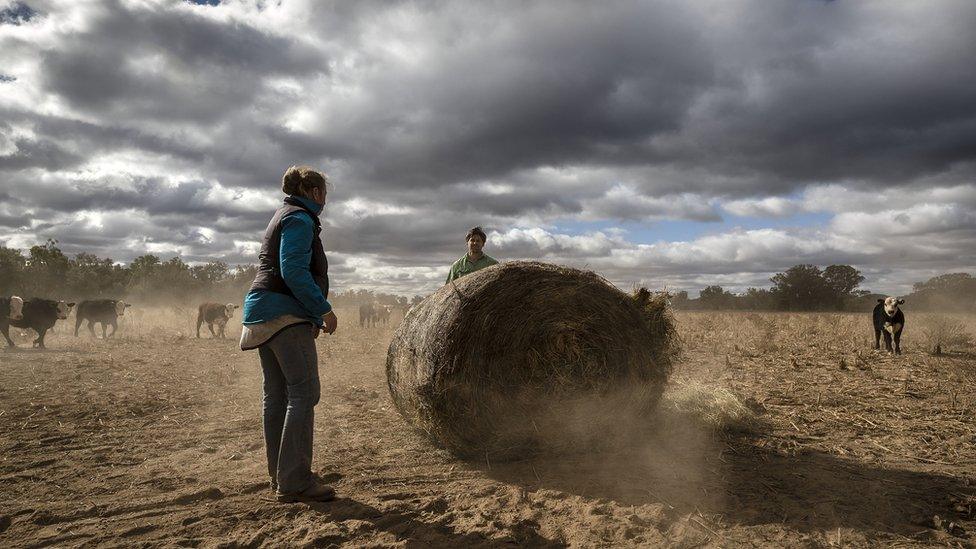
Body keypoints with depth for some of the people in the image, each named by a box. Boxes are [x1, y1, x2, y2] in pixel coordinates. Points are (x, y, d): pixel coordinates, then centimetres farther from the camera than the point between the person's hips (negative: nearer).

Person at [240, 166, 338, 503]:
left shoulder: (284, 216, 23)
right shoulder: (300, 219, -7)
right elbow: (294, 272, -19)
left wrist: (313, 315, 20)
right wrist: (324, 309, -15)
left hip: (263, 314, 10)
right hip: (286, 314, -10)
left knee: (277, 395, 10)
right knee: (304, 392, -11)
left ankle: (280, 477, 17)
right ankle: (294, 482, -11)